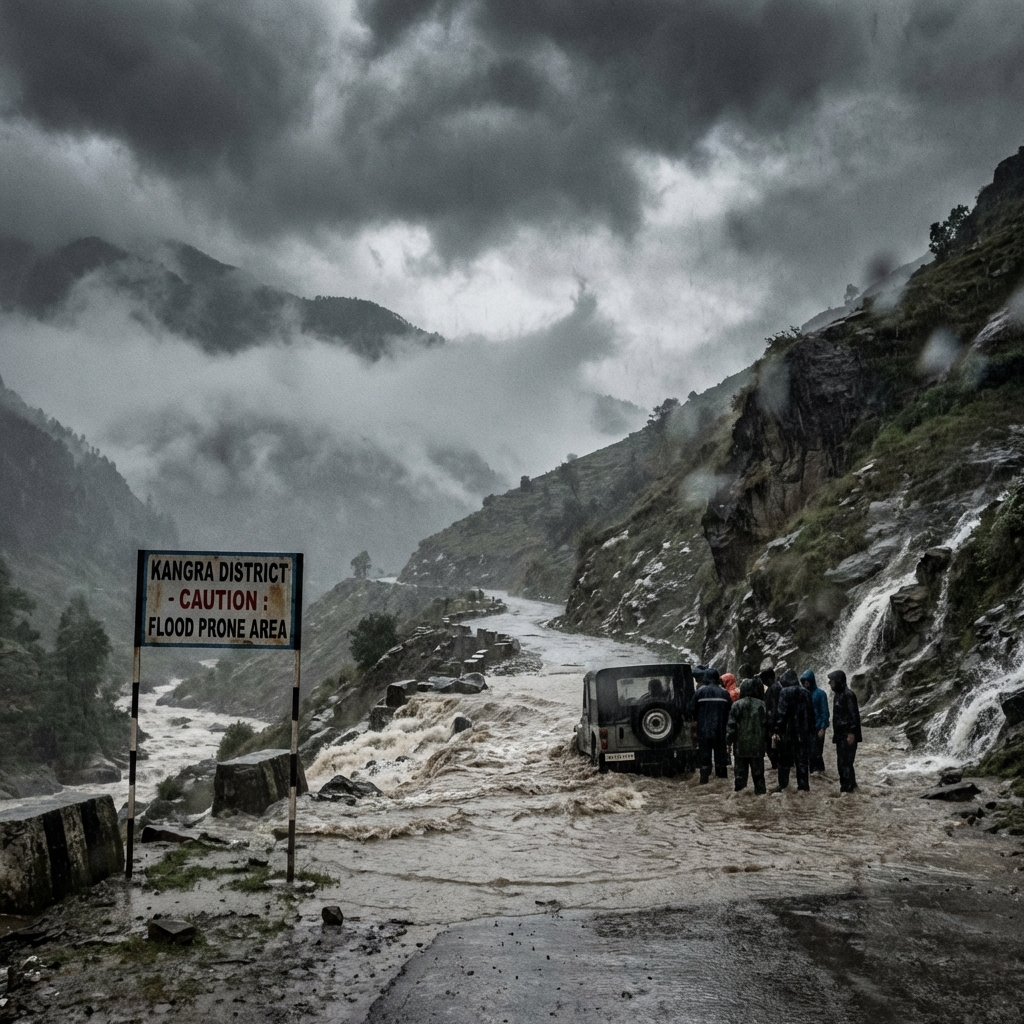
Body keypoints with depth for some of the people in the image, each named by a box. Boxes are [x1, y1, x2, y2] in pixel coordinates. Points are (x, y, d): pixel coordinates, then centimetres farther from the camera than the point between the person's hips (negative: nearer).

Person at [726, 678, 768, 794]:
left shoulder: (736, 705, -7)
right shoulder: (761, 705, 1)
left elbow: (731, 725, -7)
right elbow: (766, 724, 4)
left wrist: (729, 740, -1)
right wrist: (766, 738, 13)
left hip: (740, 746, -2)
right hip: (757, 745, 2)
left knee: (740, 772, 5)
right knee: (758, 772, 9)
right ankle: (760, 791, 9)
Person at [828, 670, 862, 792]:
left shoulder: (848, 695, -14)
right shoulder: (837, 694, 15)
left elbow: (854, 715, -18)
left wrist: (852, 733, -21)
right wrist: (835, 734, 21)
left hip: (848, 736, -10)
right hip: (840, 735, 10)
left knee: (846, 762, -9)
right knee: (841, 763, 12)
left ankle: (847, 787, -5)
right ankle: (851, 785, 20)